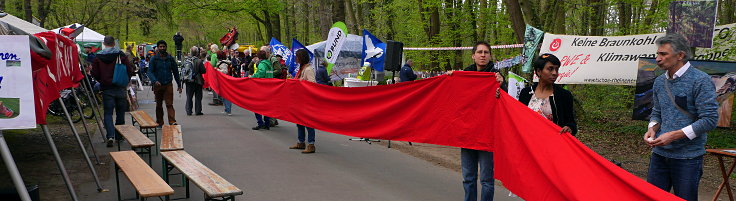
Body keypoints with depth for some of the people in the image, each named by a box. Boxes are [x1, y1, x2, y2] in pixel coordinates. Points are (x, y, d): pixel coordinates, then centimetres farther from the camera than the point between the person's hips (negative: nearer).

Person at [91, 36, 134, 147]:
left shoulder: (98, 57, -1)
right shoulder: (121, 55, -3)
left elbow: (95, 74, -1)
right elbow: (129, 70, -3)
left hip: (107, 89, 0)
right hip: (120, 88, 0)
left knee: (108, 113, 2)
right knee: (120, 113, 12)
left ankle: (110, 136, -16)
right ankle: (119, 136, 20)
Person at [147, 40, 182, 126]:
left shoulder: (170, 58, 6)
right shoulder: (154, 59, 0)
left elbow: (175, 72, 12)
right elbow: (150, 72, -6)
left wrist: (179, 84, 11)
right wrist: (155, 81, -25)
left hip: (168, 84, 0)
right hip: (158, 85, 0)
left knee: (169, 104, -10)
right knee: (159, 105, 12)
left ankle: (172, 121, -18)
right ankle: (159, 123, 22)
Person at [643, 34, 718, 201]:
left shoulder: (700, 80, -12)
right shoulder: (660, 82, 8)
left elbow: (710, 120, -15)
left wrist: (674, 135, -20)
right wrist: (652, 129, -3)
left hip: (688, 157, -6)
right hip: (659, 153, 6)